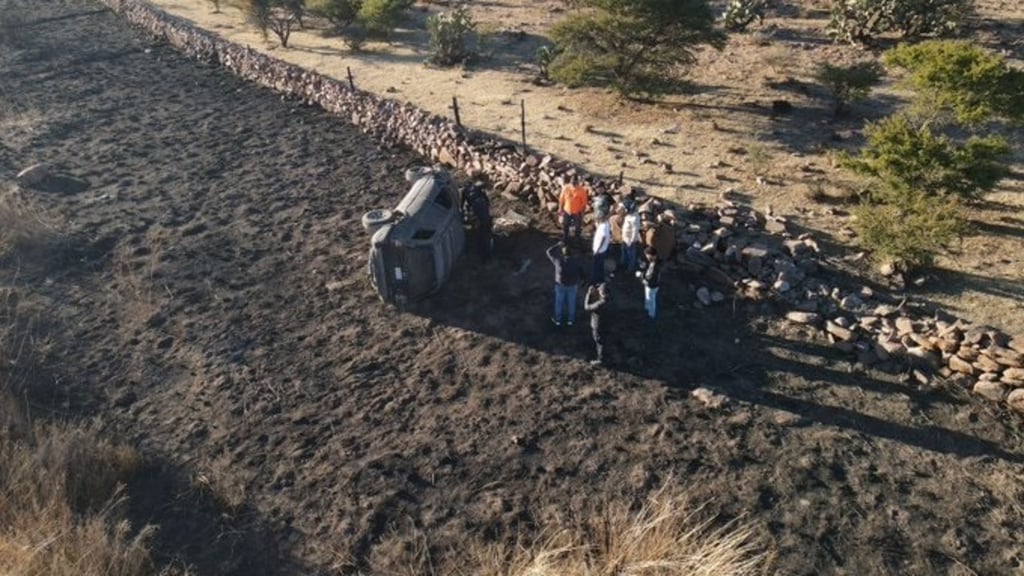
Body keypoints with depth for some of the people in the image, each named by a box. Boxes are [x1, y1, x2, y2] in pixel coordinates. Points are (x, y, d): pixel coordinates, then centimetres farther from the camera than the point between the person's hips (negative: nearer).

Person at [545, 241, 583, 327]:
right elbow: (581, 271, -2)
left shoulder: (558, 260, -21)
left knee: (559, 302, 17)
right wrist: (580, 280, 14)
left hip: (560, 285, -1)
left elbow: (549, 251, -7)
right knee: (571, 302, 18)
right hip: (573, 285, 1)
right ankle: (571, 319, 33)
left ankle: (558, 319, 31)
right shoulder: (576, 260, -15)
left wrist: (558, 245, 1)